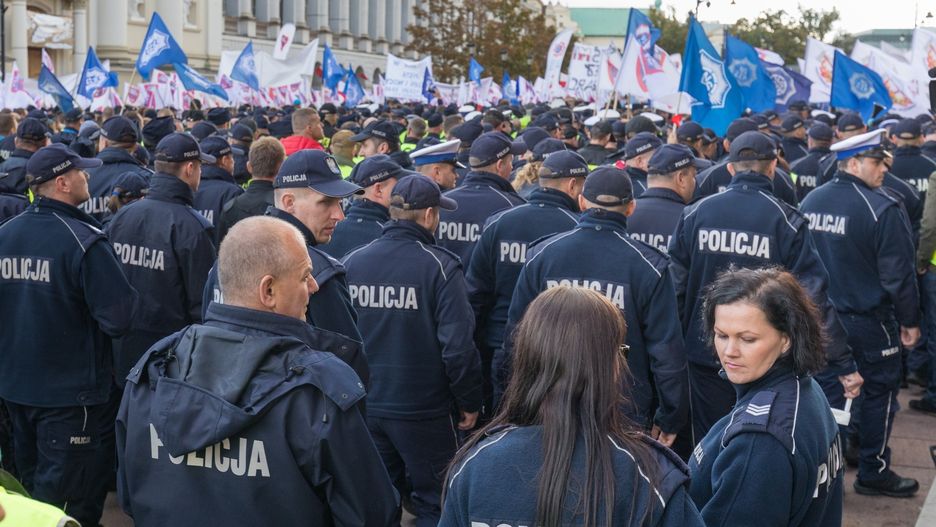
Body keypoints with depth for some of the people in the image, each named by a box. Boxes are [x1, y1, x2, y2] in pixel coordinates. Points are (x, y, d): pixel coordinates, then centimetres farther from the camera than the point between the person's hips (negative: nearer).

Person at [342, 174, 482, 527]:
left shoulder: (352, 262, -1)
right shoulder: (439, 266, -14)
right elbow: (458, 345, -17)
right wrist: (469, 403, -4)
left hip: (364, 407, 5)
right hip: (423, 411, -4)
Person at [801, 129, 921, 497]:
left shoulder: (810, 202, 1)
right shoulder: (881, 210, -19)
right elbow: (898, 274, -17)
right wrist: (910, 321, -6)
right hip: (869, 321, -6)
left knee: (827, 389, 13)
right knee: (879, 392, 9)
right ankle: (873, 473, 17)